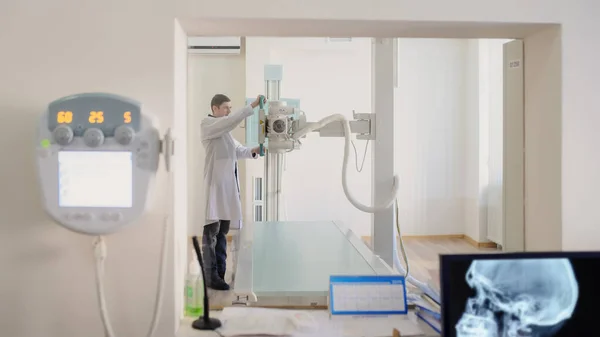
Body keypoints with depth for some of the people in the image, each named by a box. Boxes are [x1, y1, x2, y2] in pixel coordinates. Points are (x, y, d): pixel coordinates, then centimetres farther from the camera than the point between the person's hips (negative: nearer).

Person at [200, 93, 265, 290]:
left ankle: (220, 273, 18)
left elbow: (238, 150, 20)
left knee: (223, 231, 11)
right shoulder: (207, 125, -5)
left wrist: (253, 151, 2)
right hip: (214, 184, -9)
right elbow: (233, 121, -20)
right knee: (211, 231, -5)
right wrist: (253, 105, -21)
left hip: (227, 184, 9)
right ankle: (211, 276, -1)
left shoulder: (225, 130, 23)